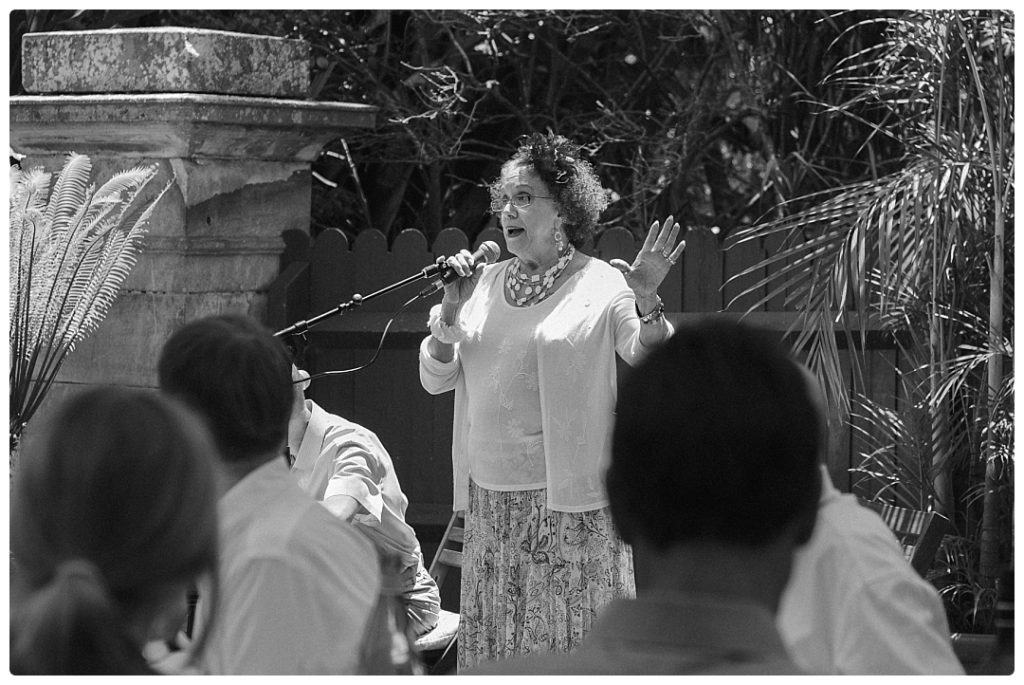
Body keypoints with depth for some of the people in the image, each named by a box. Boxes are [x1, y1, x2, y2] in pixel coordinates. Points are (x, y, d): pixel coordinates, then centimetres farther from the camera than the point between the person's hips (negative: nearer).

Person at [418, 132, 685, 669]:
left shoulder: (601, 285, -3)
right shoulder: (487, 283, 12)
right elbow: (435, 378, 12)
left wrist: (647, 303, -28)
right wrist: (451, 310, -4)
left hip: (569, 505, -5)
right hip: (491, 503, 5)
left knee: (570, 638, -4)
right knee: (492, 643, 7)